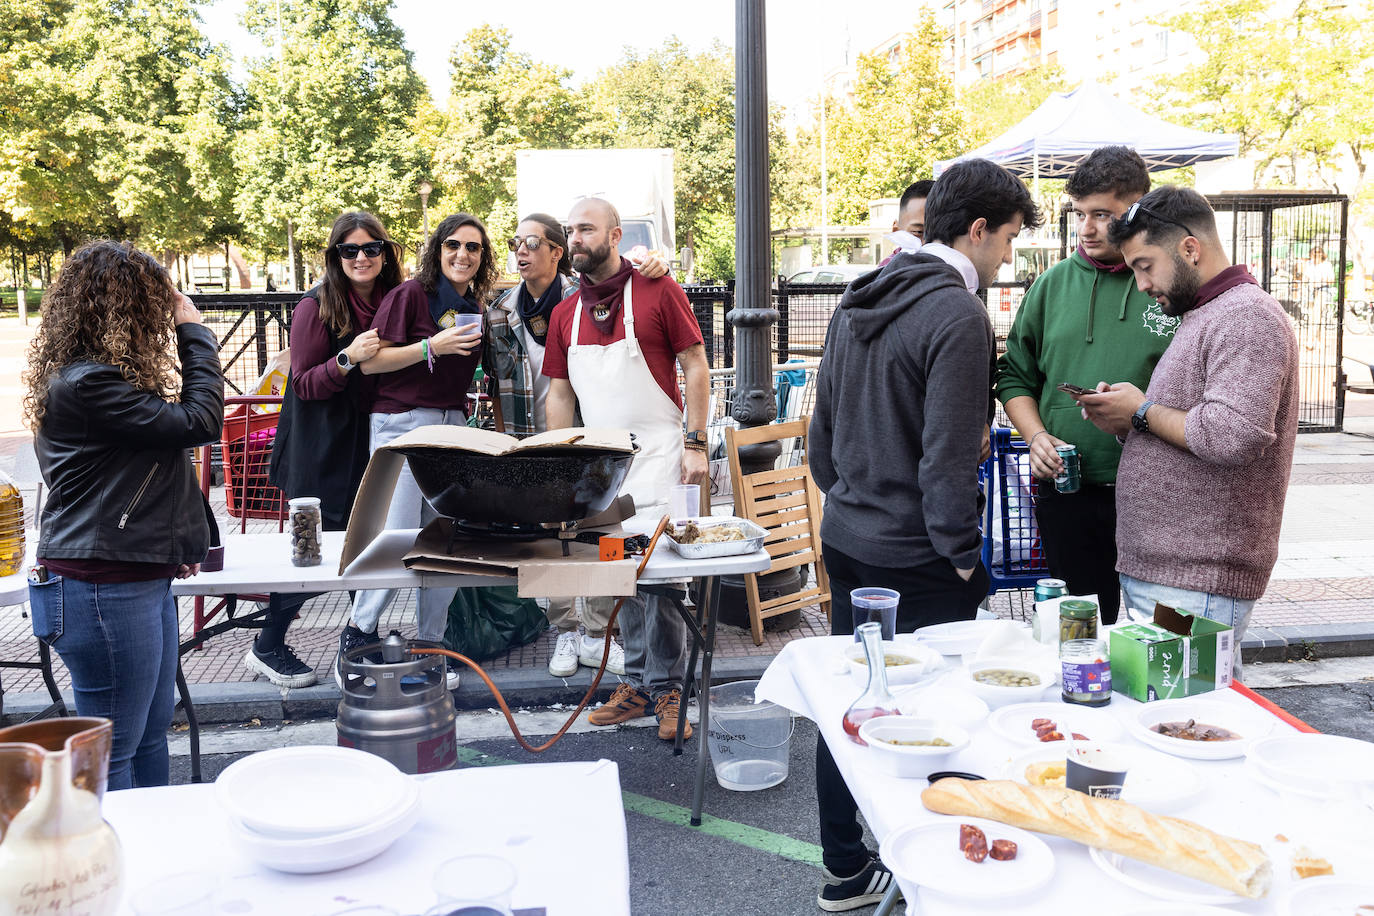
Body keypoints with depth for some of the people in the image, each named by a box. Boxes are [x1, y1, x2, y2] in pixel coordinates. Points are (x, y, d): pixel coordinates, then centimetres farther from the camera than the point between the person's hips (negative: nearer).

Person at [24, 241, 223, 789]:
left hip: (140, 578, 10)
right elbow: (200, 422, -19)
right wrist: (193, 332, -8)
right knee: (112, 751, 2)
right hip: (104, 588, -10)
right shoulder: (85, 384, -19)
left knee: (151, 734, 19)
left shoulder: (103, 374, 14)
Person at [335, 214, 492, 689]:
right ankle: (357, 635, 8)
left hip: (453, 425, 6)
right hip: (402, 422, -6)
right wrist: (432, 347, -19)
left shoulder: (474, 308, 13)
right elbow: (370, 362, -12)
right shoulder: (411, 294, -7)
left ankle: (431, 646, 16)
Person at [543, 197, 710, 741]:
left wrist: (695, 443, -9)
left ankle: (667, 689, 4)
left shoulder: (657, 291, -3)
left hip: (656, 452, -5)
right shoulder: (565, 313, 12)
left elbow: (696, 366, -3)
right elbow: (560, 393, 15)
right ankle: (639, 683, 18)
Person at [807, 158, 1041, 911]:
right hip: (916, 558, -8)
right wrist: (963, 556, -12)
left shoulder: (858, 303, 10)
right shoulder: (958, 316, -17)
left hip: (846, 540, 9)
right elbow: (947, 459, -21)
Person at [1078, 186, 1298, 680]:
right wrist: (1126, 423, 7)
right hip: (1153, 571, 10)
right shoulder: (1201, 317, 22)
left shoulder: (1247, 316, -11)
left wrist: (1143, 411, -11)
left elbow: (1233, 434, -25)